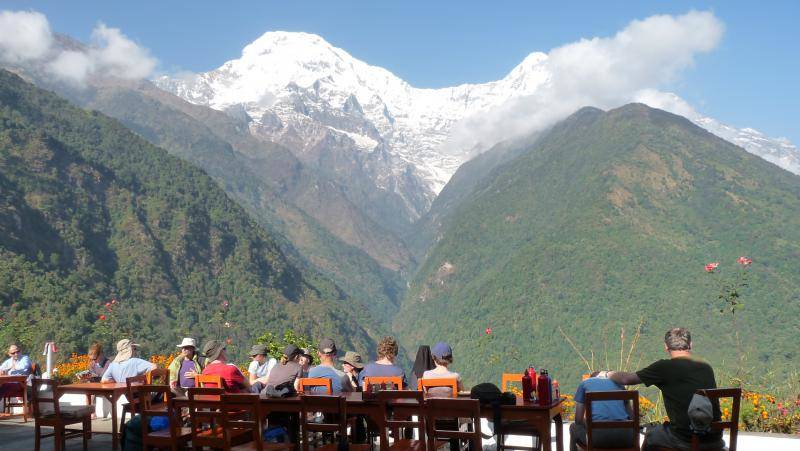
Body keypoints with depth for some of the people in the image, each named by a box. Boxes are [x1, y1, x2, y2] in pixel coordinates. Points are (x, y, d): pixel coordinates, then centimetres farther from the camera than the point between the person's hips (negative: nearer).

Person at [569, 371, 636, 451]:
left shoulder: (585, 383, 20)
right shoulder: (618, 382, 27)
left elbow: (578, 419, 14)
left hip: (598, 436, -2)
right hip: (624, 437, 3)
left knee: (574, 428, 31)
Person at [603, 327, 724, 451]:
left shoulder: (665, 367, -10)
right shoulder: (707, 368, 4)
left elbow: (626, 379, -4)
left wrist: (607, 374, 16)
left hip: (686, 441, -5)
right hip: (714, 441, 5)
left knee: (650, 433, 26)